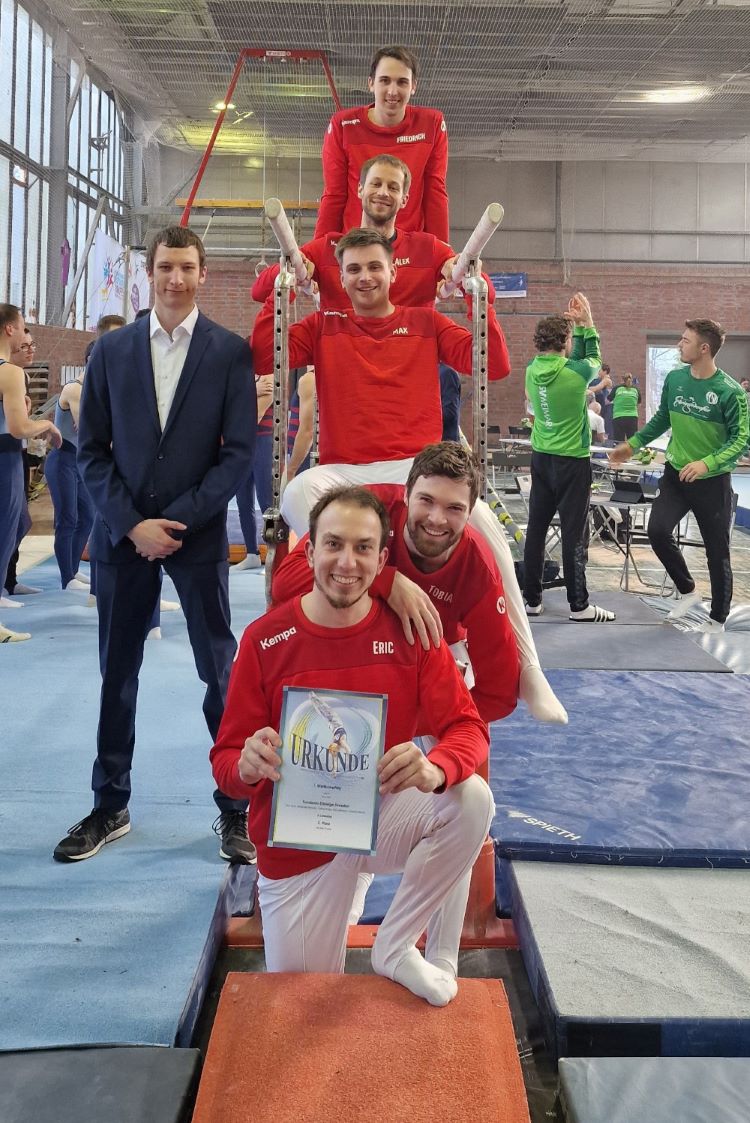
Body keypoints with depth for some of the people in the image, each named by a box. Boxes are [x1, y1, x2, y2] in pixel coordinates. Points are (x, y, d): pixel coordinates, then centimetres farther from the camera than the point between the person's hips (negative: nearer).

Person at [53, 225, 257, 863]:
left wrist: (178, 520, -12)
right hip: (123, 532, 3)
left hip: (199, 532, -2)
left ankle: (235, 809, 15)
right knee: (117, 672, 10)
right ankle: (110, 807, 23)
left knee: (220, 670, 3)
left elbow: (239, 451, -5)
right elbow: (92, 449, 4)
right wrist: (130, 523, -8)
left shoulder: (230, 351, -1)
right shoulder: (112, 349, 6)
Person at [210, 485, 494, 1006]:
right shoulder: (265, 640, -14)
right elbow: (226, 761, -10)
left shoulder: (409, 630, -10)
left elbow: (468, 728, -13)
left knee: (472, 799, -28)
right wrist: (250, 764, -35)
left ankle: (395, 946, -9)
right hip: (297, 841, -1)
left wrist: (434, 767, -37)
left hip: (384, 816, 1)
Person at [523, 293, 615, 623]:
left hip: (541, 457, 6)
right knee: (574, 533, -1)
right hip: (572, 460, -5)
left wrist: (572, 323, 11)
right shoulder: (577, 373, -16)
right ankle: (579, 605, 5)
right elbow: (593, 359, 7)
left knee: (536, 528, 8)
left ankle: (532, 599, 13)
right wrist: (586, 323, 12)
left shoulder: (532, 371, -1)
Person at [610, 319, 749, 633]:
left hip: (713, 481, -4)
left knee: (716, 551, 5)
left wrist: (707, 463, -31)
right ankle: (687, 590, 15)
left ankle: (718, 618, 22)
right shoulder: (674, 378, -2)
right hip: (676, 473, 4)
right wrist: (632, 444, 12)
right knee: (658, 531, -10)